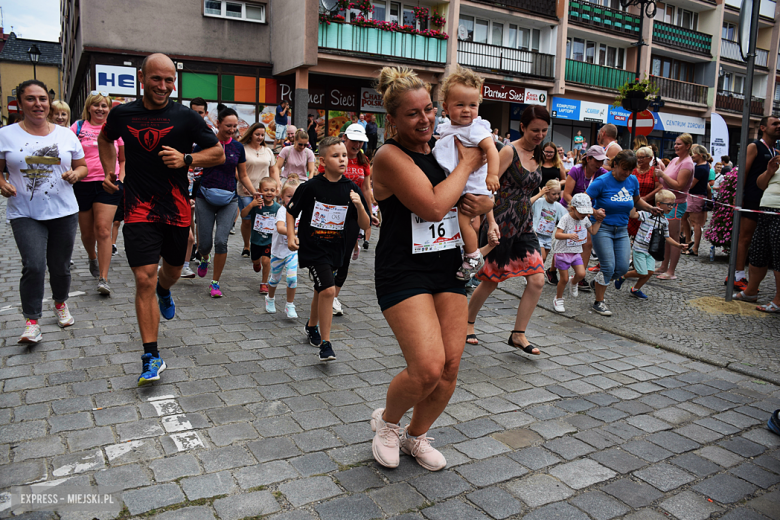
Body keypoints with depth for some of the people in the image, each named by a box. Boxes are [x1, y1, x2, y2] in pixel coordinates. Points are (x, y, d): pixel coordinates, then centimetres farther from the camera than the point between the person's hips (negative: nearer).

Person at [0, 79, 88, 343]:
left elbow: (82, 166, 14)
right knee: (33, 266, -15)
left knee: (60, 266, 10)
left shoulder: (66, 134, 7)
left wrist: (75, 174, -7)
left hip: (63, 211, 2)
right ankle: (32, 322, -4)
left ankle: (60, 304, 36)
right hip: (25, 214, -2)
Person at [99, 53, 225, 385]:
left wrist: (185, 159, -15)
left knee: (172, 271, 18)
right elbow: (105, 138, 25)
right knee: (144, 279, -8)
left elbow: (219, 154, 0)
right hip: (139, 211, 0)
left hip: (176, 209, 1)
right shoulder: (122, 114, 3)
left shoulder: (186, 117, -4)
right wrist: (109, 170, 12)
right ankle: (151, 357, 0)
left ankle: (164, 291, 58)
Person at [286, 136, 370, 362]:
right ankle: (325, 344, -6)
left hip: (335, 248, 5)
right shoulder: (311, 187, -12)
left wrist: (359, 205, -20)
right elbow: (291, 211, 2)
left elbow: (364, 225, -3)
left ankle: (312, 326, 48)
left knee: (321, 290, 21)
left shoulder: (351, 189, -4)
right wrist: (291, 235, -8)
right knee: (328, 290, -18)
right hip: (312, 247, -4)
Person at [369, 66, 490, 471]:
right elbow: (433, 207, -22)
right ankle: (387, 421, 18)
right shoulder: (390, 156, -11)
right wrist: (467, 164, -10)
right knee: (427, 368, -15)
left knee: (450, 365, 4)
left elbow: (489, 191, 20)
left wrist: (484, 203, -4)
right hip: (403, 271, -6)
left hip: (447, 267, 7)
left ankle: (416, 436, 29)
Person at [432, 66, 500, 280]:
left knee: (462, 219, -16)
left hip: (472, 186, -9)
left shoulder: (475, 128, -15)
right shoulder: (447, 128, 9)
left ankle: (473, 256, -1)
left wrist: (492, 174, -39)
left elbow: (491, 148, -29)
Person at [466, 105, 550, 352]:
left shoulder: (538, 156, 12)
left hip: (525, 225, 7)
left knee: (537, 280, -4)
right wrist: (491, 221, -24)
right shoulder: (509, 151, -11)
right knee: (491, 280, 5)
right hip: (502, 223, -7)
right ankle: (468, 321, 29)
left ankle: (518, 335, 7)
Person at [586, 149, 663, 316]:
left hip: (622, 230, 6)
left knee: (622, 268, 1)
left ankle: (597, 283, 29)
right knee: (608, 267, -11)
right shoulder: (602, 181, -13)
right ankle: (598, 302, 4)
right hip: (602, 228, -6)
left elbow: (637, 200, 21)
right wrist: (594, 212, -32)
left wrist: (651, 208, 4)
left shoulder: (632, 181, 4)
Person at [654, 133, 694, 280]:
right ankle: (663, 268, 22)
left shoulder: (687, 164, -12)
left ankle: (671, 272, 0)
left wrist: (662, 174, -21)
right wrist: (659, 167, 2)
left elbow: (679, 185, -20)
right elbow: (663, 180, 16)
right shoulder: (674, 160, 13)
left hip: (676, 204, -9)